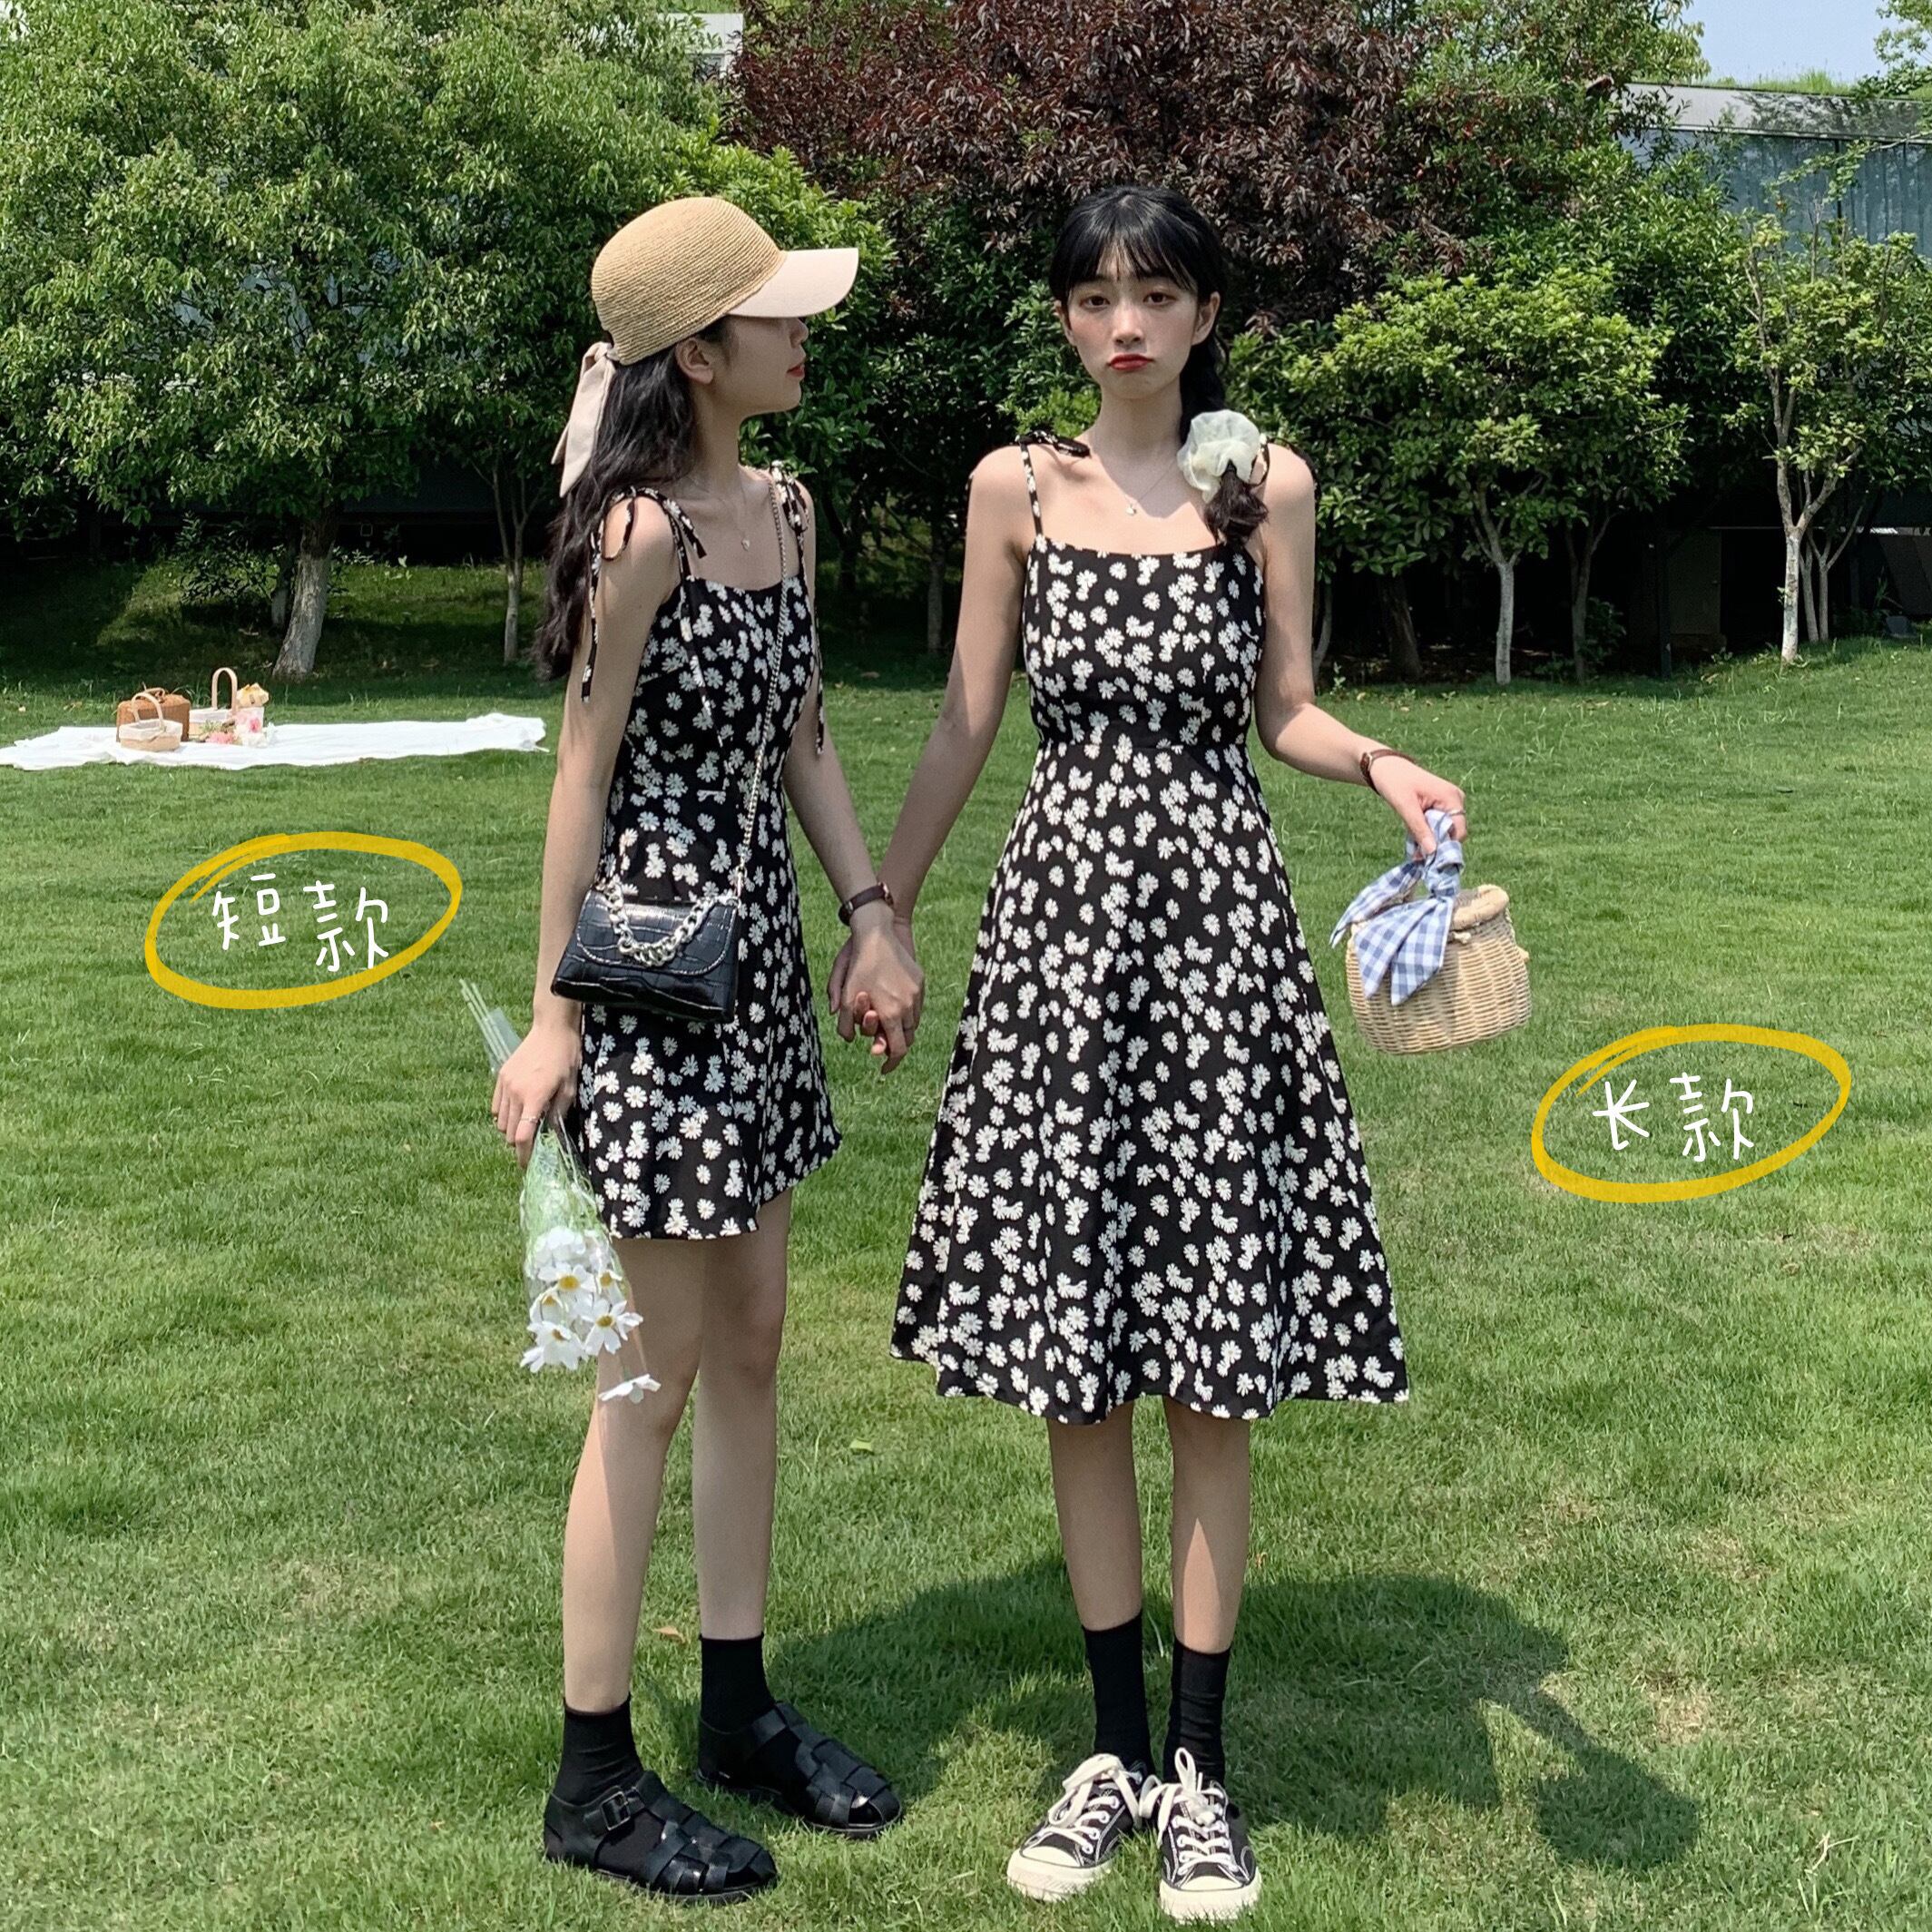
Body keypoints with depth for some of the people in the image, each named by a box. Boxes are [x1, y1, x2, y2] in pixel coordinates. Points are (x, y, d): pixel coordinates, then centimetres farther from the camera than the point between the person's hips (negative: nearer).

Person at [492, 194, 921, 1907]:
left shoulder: (788, 508, 8)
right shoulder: (643, 530, -16)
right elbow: (583, 777, -14)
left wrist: (873, 916, 2)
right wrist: (552, 1014, -13)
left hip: (762, 945, 8)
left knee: (751, 1339, 14)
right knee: (663, 1366, 0)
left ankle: (740, 1708, 29)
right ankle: (595, 1776, 15)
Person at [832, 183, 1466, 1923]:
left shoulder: (1267, 485, 3)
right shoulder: (1013, 488, 5)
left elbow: (1283, 711, 8)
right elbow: (965, 726, 9)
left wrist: (1382, 765, -12)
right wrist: (878, 921, 9)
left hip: (1217, 922, -1)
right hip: (1060, 912, 1)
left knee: (1209, 1376, 2)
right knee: (1076, 1372, 5)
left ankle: (1200, 1762, 16)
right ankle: (1120, 1746, 21)